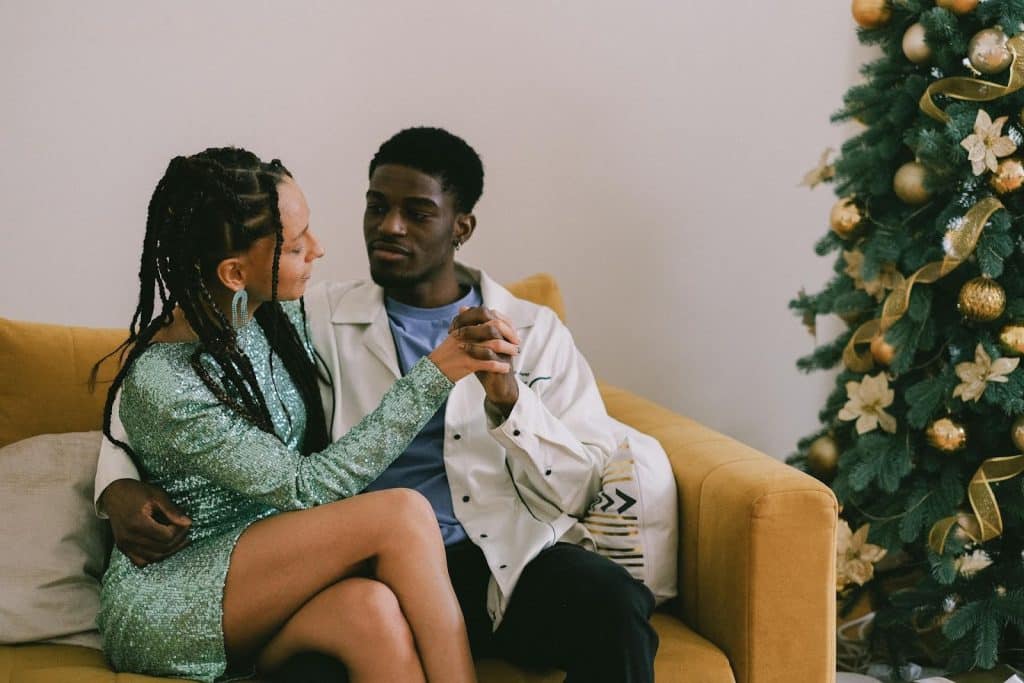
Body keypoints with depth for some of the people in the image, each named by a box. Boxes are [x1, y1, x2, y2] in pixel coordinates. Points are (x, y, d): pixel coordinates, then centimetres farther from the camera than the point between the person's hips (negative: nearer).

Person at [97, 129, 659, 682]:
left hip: (509, 562, 1)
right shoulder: (319, 318, 13)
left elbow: (581, 490, 5)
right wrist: (121, 485, -5)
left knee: (613, 603, -33)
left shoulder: (533, 331, 13)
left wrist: (508, 394, -12)